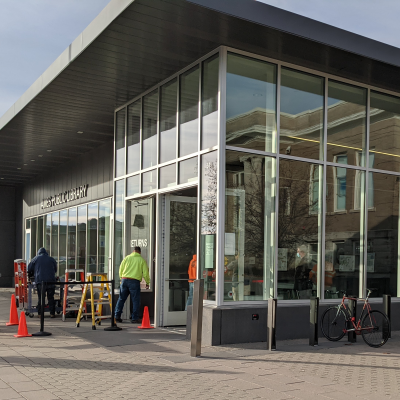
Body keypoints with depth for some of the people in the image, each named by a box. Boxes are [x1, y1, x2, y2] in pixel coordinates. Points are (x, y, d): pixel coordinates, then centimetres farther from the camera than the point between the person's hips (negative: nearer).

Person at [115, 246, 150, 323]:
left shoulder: (127, 258, 11)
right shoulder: (142, 260, 7)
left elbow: (120, 270, 12)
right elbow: (145, 273, 5)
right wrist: (147, 283, 17)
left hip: (124, 280, 3)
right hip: (135, 281, -3)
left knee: (121, 299, 10)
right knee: (135, 300, 4)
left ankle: (117, 316, 11)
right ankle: (135, 318, 3)